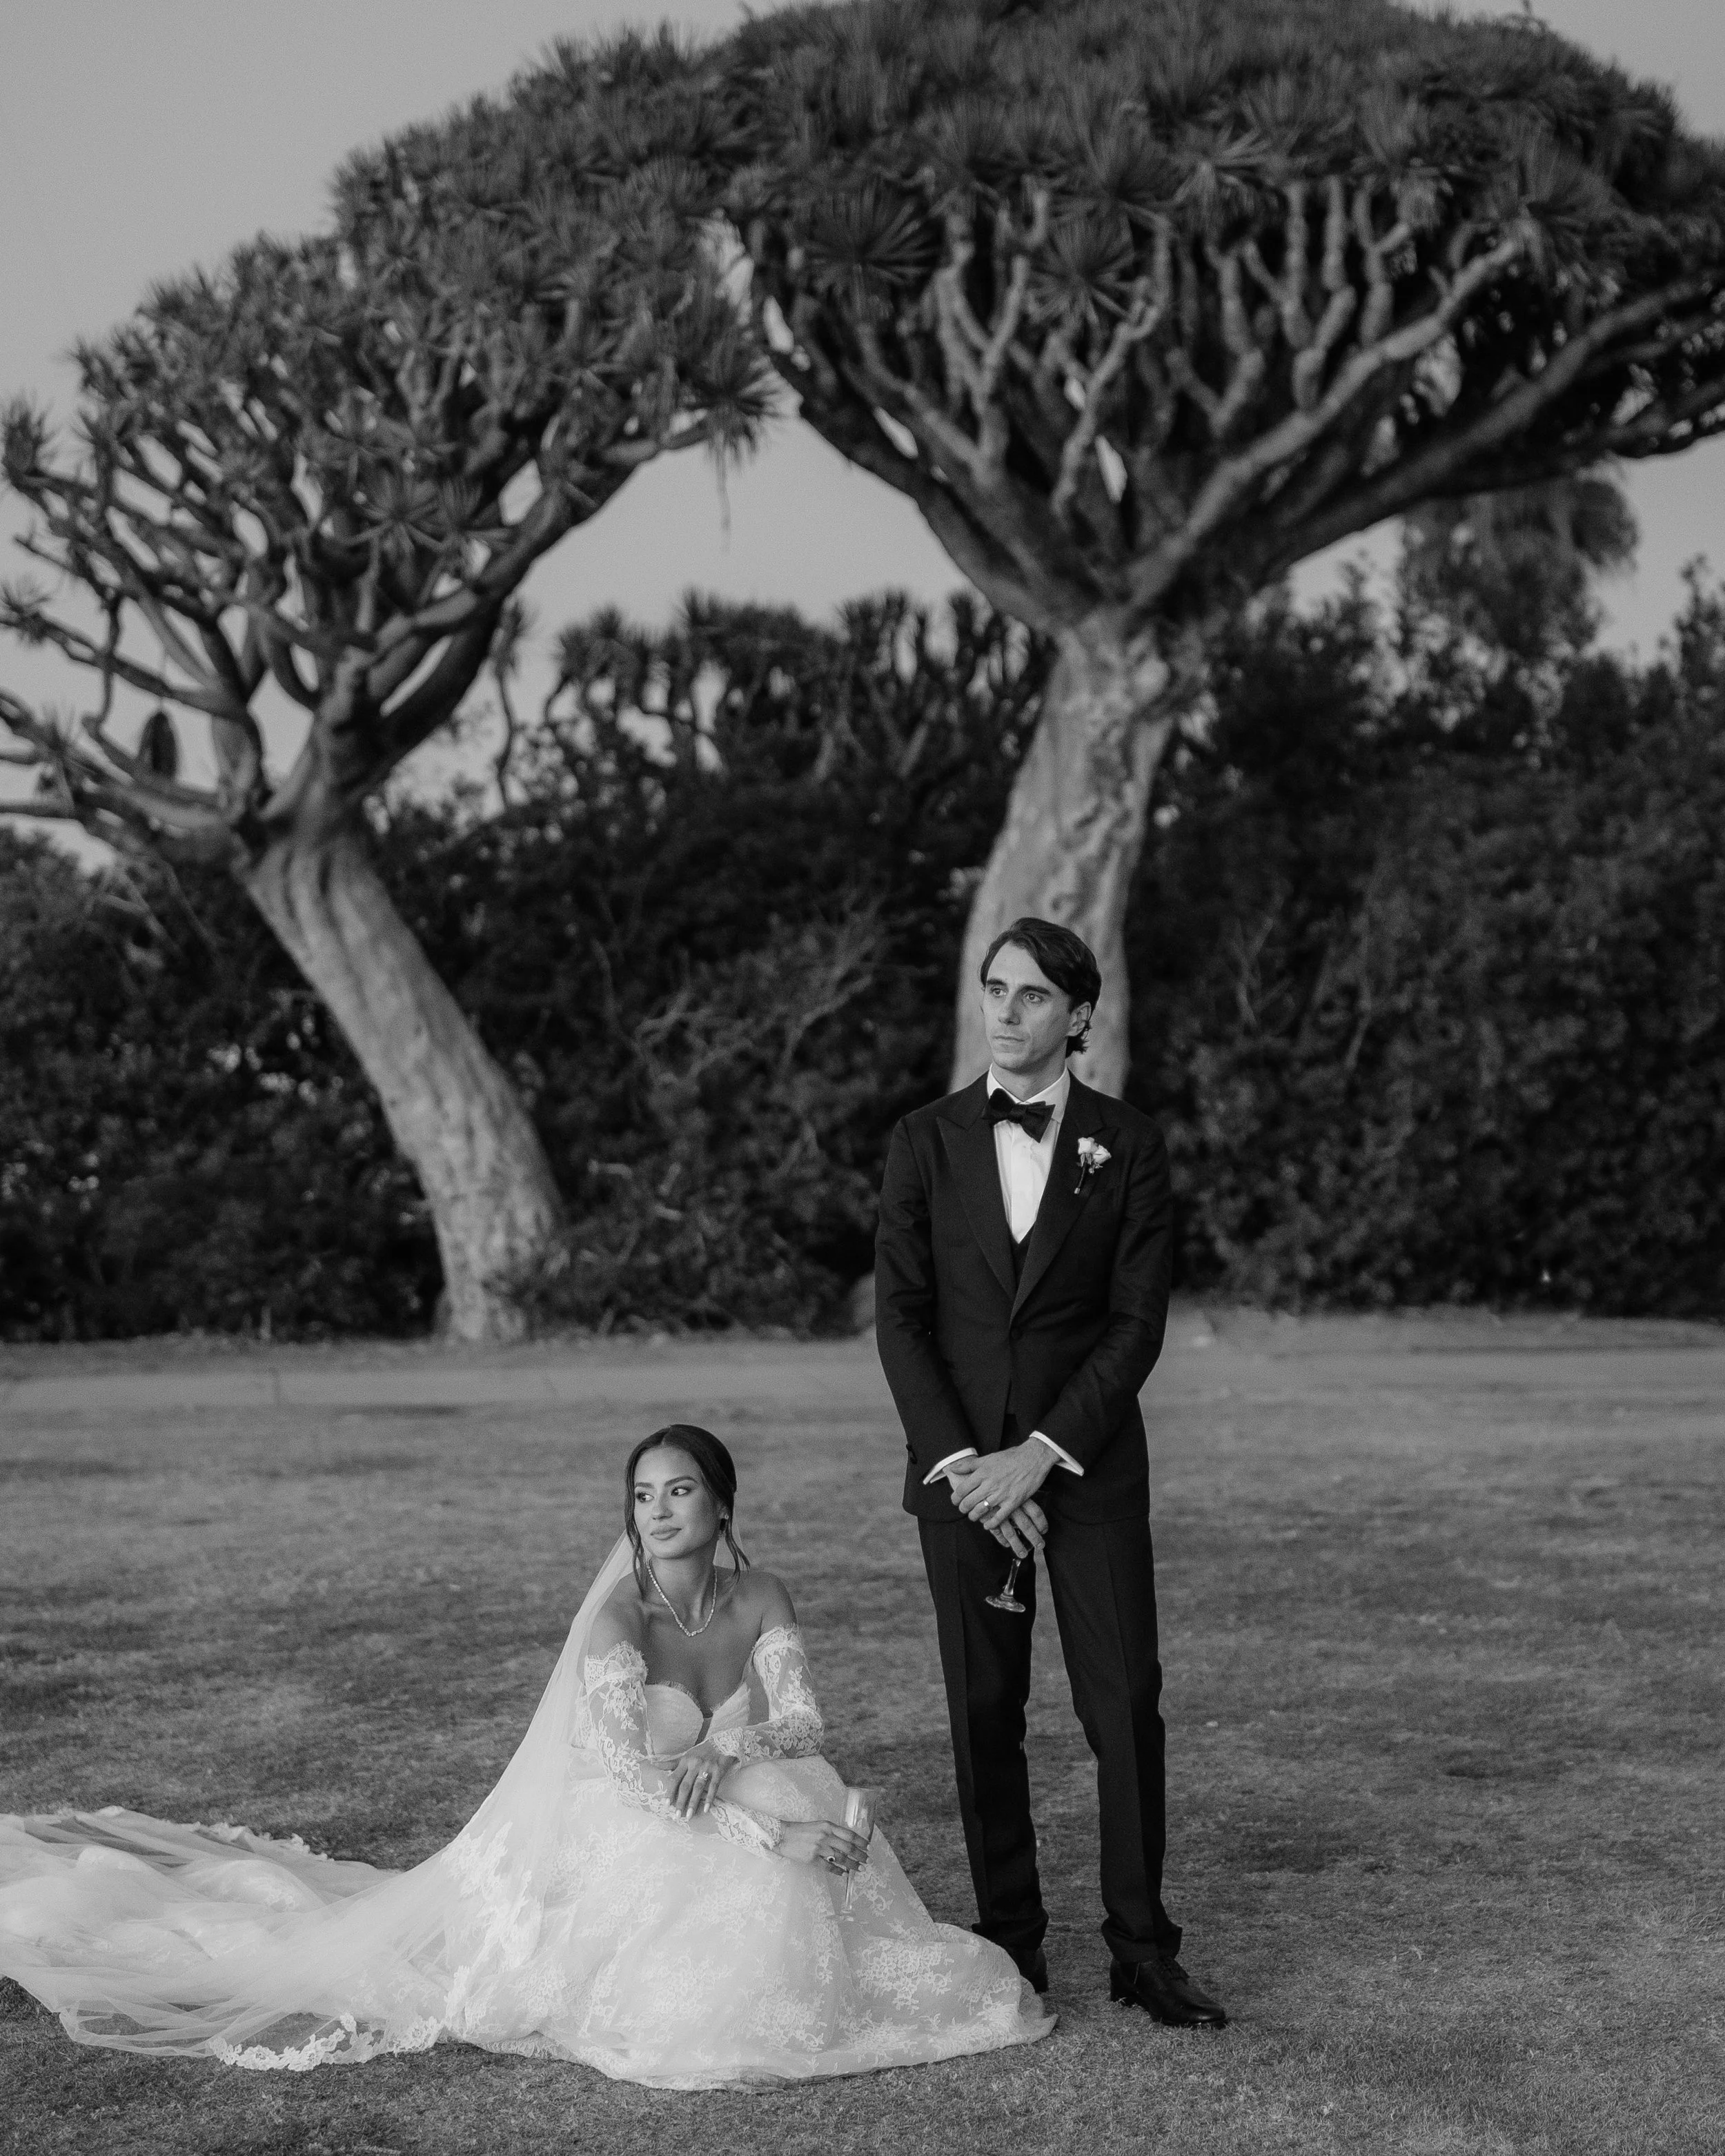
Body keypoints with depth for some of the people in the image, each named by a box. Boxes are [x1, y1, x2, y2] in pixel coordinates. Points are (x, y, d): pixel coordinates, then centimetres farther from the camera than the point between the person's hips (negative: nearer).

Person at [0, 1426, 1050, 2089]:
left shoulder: (761, 1600, -4)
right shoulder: (617, 1619, -20)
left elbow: (803, 1725, -6)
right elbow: (629, 1774, -28)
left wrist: (729, 1748, -28)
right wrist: (777, 1832, -33)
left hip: (742, 1841, 6)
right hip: (621, 1847, -6)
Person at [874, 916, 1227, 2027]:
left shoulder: (1128, 1145, 1)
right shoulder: (926, 1143, 5)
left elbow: (1139, 1320, -4)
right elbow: (900, 1318, 1)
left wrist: (1041, 1456, -13)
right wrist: (960, 1462, -10)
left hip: (1089, 1466, -1)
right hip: (961, 1466, 1)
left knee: (1127, 1707, -3)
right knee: (984, 1715, 3)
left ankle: (1143, 1948, 5)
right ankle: (1011, 1944, 11)